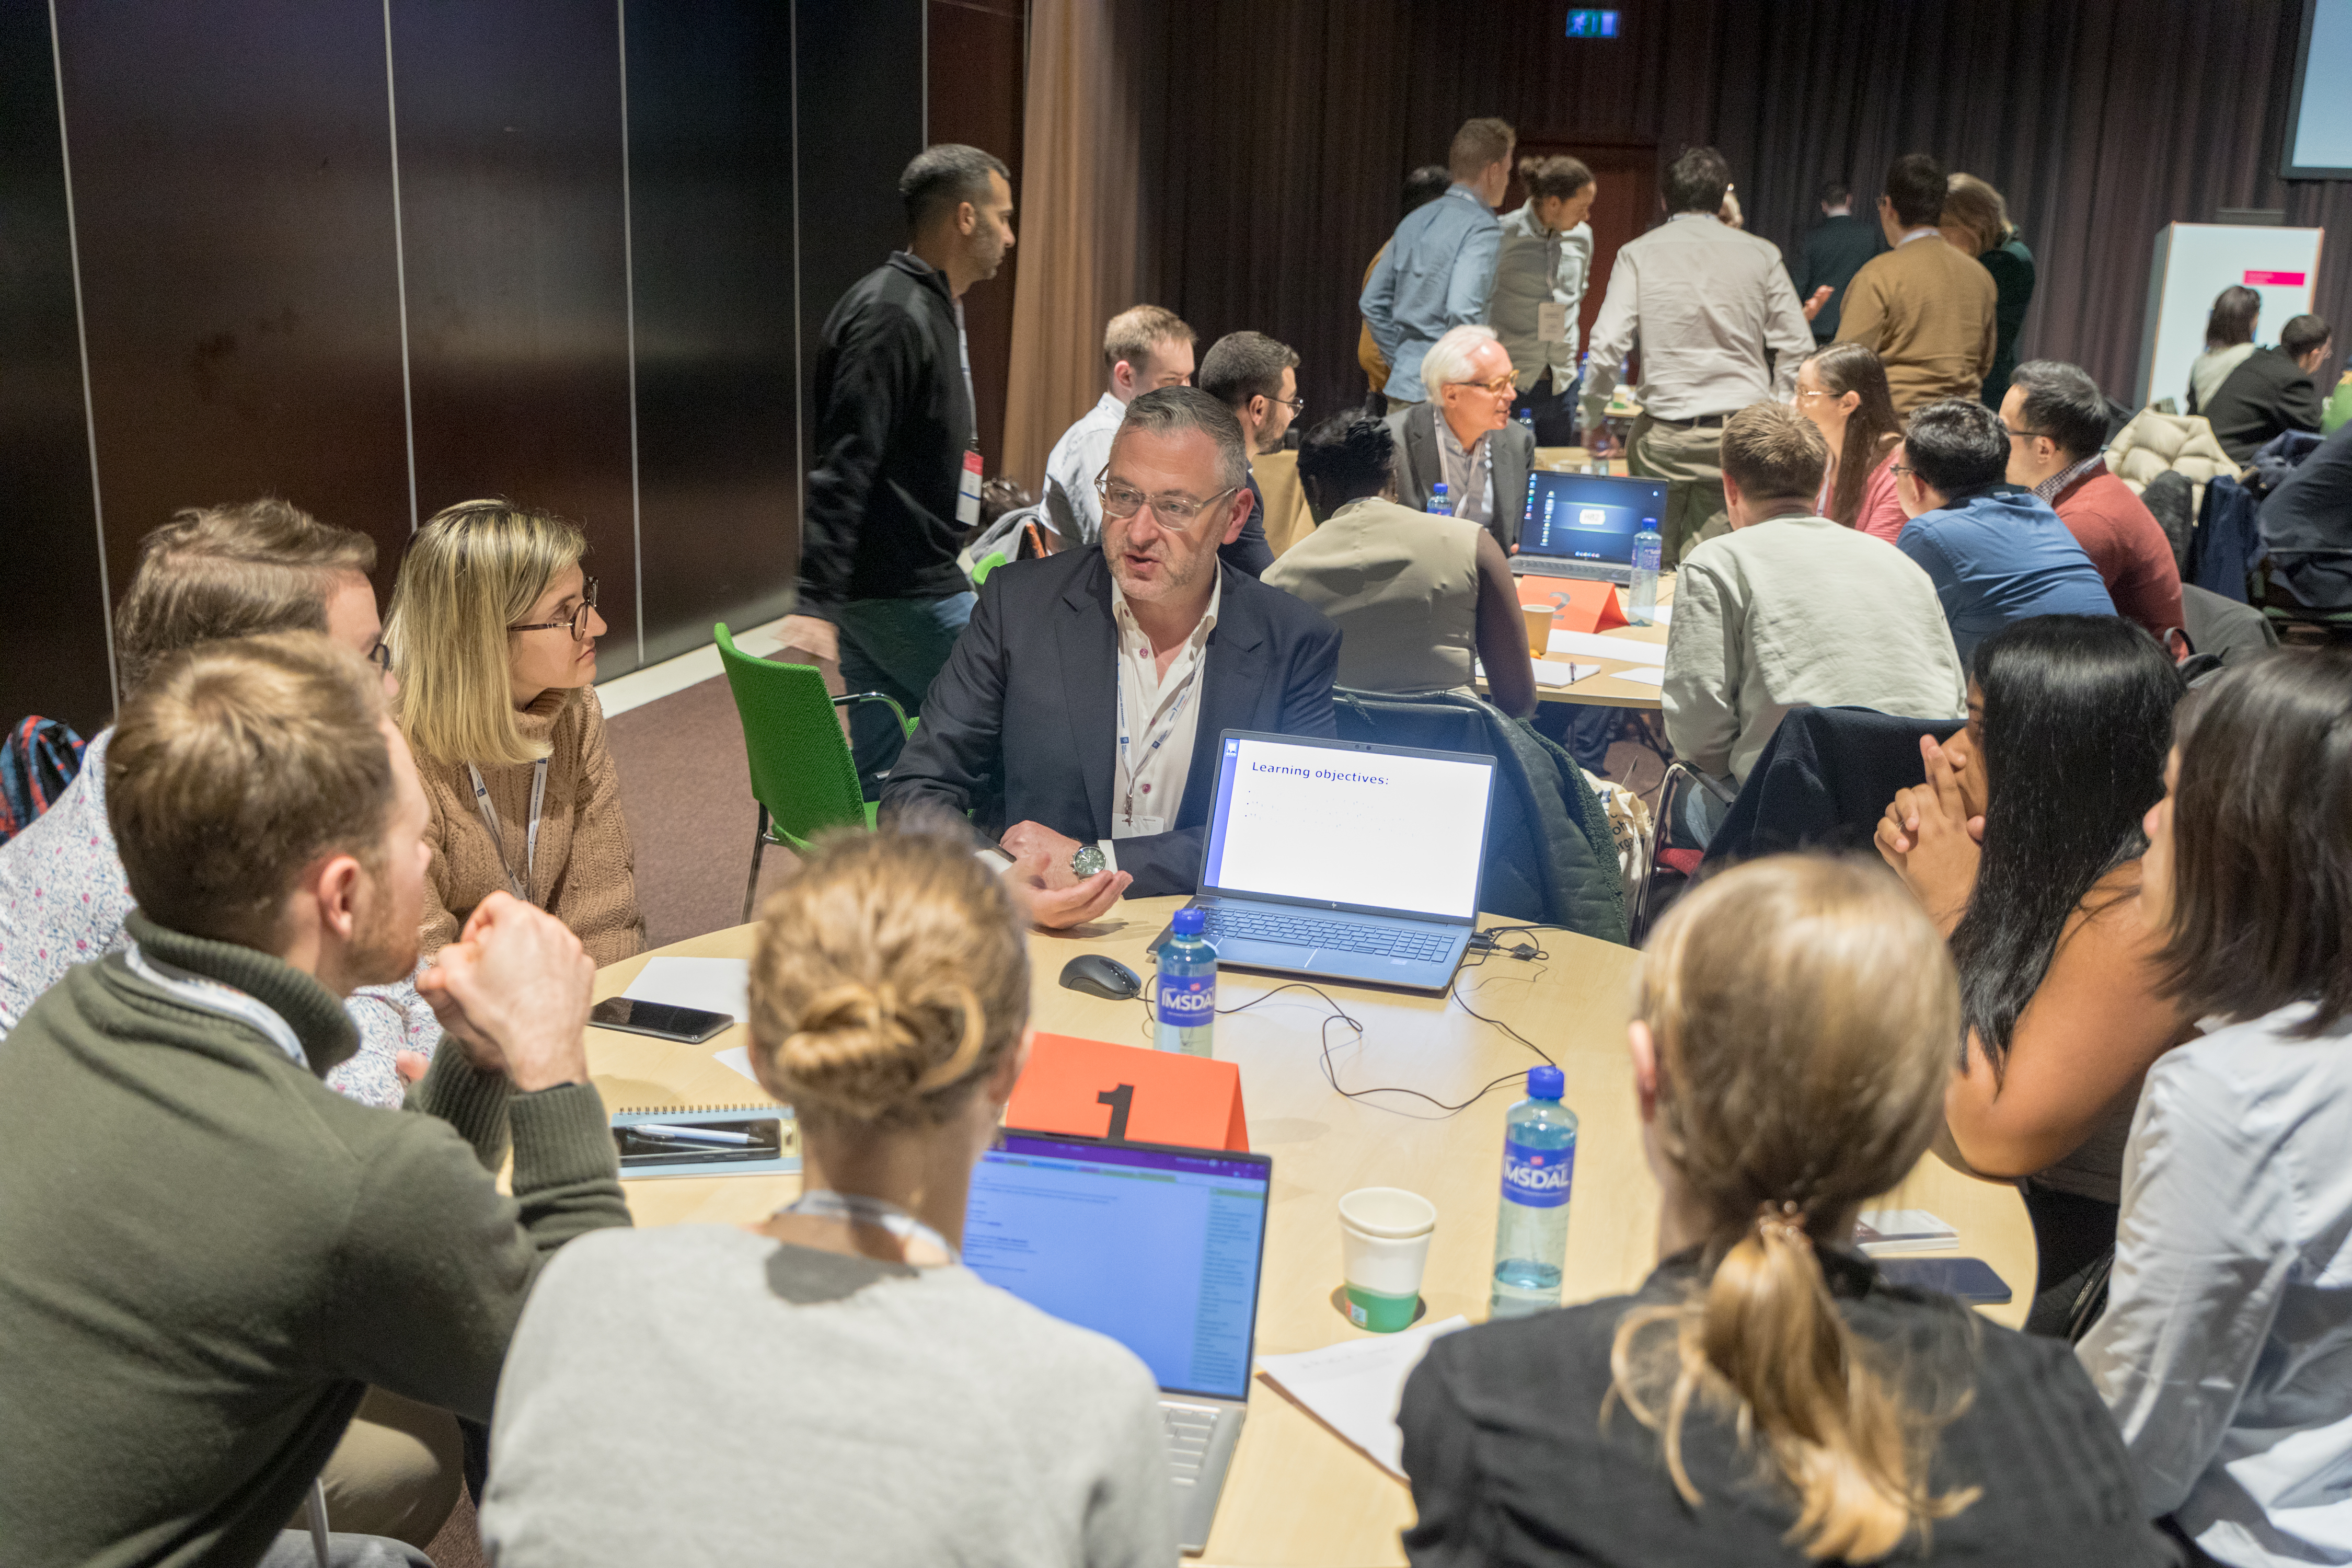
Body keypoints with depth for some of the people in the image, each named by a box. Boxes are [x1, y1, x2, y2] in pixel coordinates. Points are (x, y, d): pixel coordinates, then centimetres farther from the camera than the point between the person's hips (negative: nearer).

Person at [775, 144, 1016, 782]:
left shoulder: (932, 308, 17)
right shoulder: (892, 315, -16)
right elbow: (842, 470, -24)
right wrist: (816, 604, -29)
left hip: (920, 580, 10)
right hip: (905, 592, -10)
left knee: (876, 775, 12)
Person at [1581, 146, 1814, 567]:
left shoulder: (1638, 253, 3)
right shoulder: (1762, 255, 7)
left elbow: (1608, 344, -5)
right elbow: (1796, 347, 5)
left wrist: (1593, 420, 6)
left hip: (1666, 434, -1)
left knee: (1656, 565, 7)